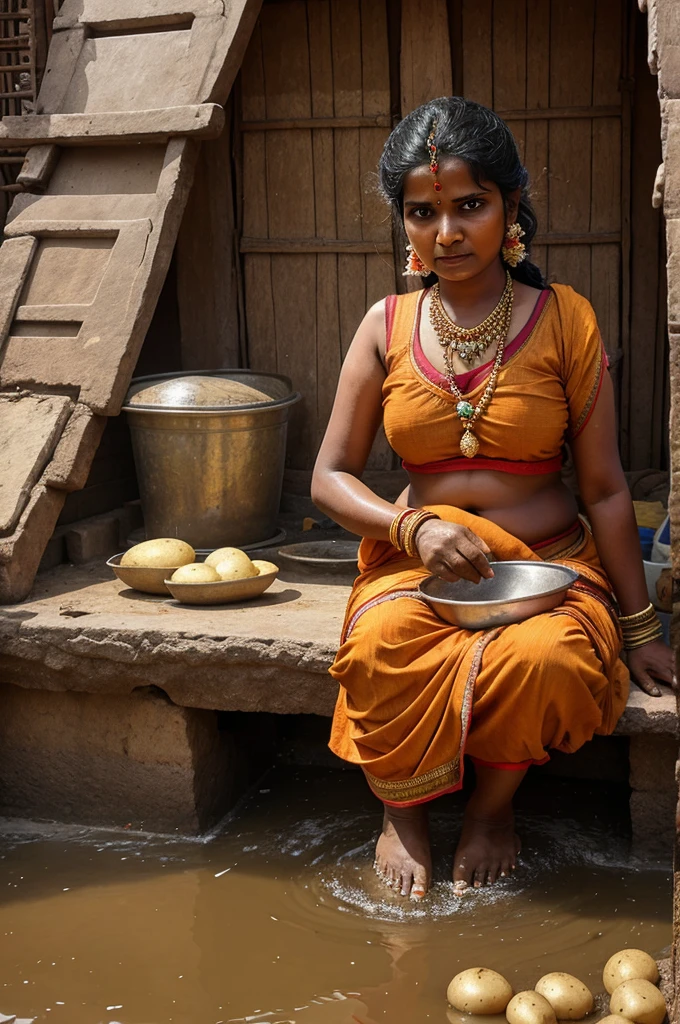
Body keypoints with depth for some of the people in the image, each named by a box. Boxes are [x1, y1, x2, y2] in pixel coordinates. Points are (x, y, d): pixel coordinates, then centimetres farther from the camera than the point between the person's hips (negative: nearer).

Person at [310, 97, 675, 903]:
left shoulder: (564, 320, 0)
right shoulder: (388, 326, 4)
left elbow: (604, 488, 2)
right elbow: (330, 477, 5)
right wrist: (414, 527, -14)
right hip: (414, 564, 1)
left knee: (547, 659, -35)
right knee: (380, 649, -34)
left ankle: (493, 805, -1)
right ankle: (402, 812, -1)